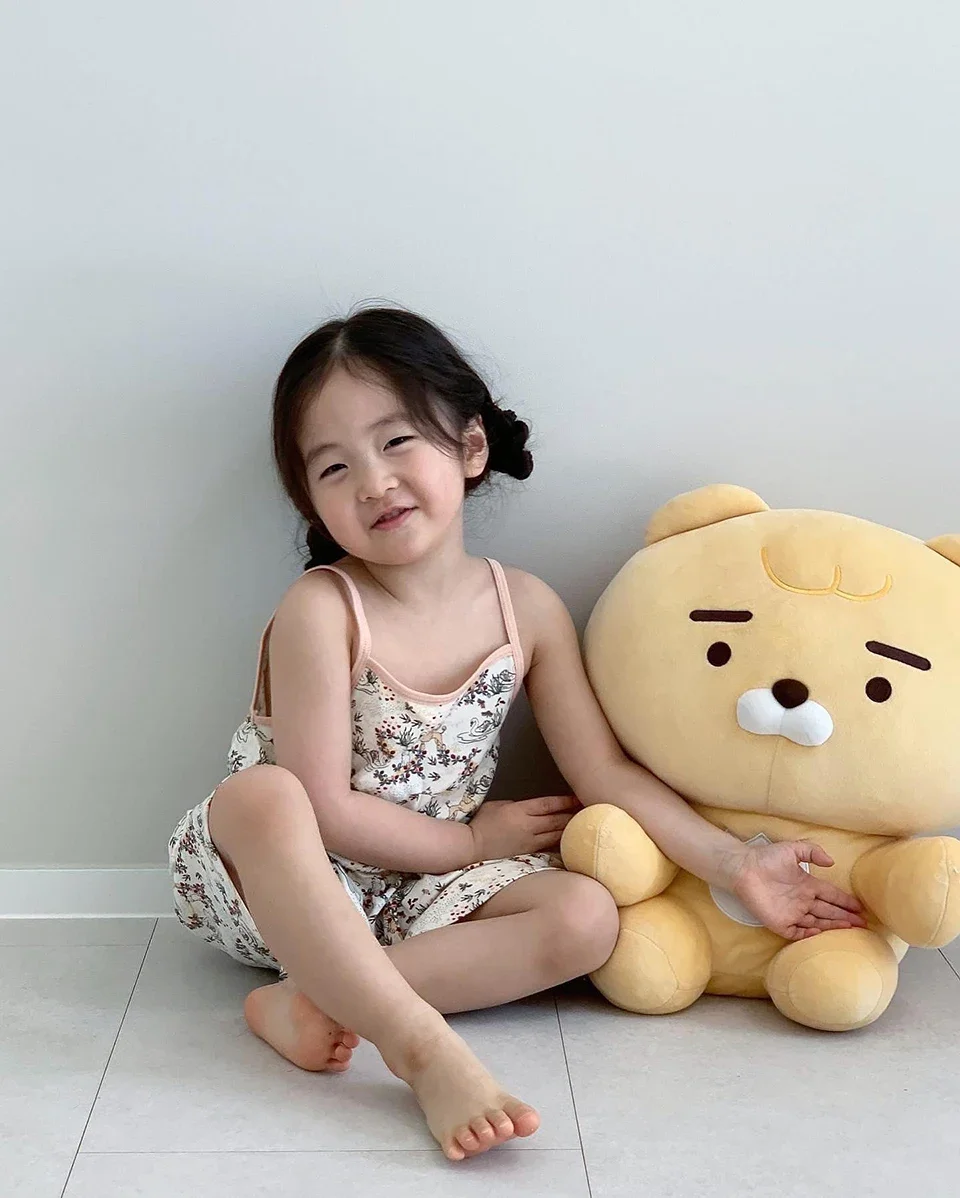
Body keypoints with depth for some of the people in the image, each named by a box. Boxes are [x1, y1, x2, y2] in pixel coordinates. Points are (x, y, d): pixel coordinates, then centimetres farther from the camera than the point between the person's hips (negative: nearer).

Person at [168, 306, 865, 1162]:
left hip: (415, 894, 4)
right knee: (260, 794, -36)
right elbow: (323, 810, -19)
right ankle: (424, 1047, -36)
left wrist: (736, 865, -10)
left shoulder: (528, 610, -4)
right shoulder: (321, 611, -17)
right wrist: (475, 841, -10)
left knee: (586, 919, -19)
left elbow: (607, 775, -2)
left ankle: (320, 996, -25)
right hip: (281, 882, -4)